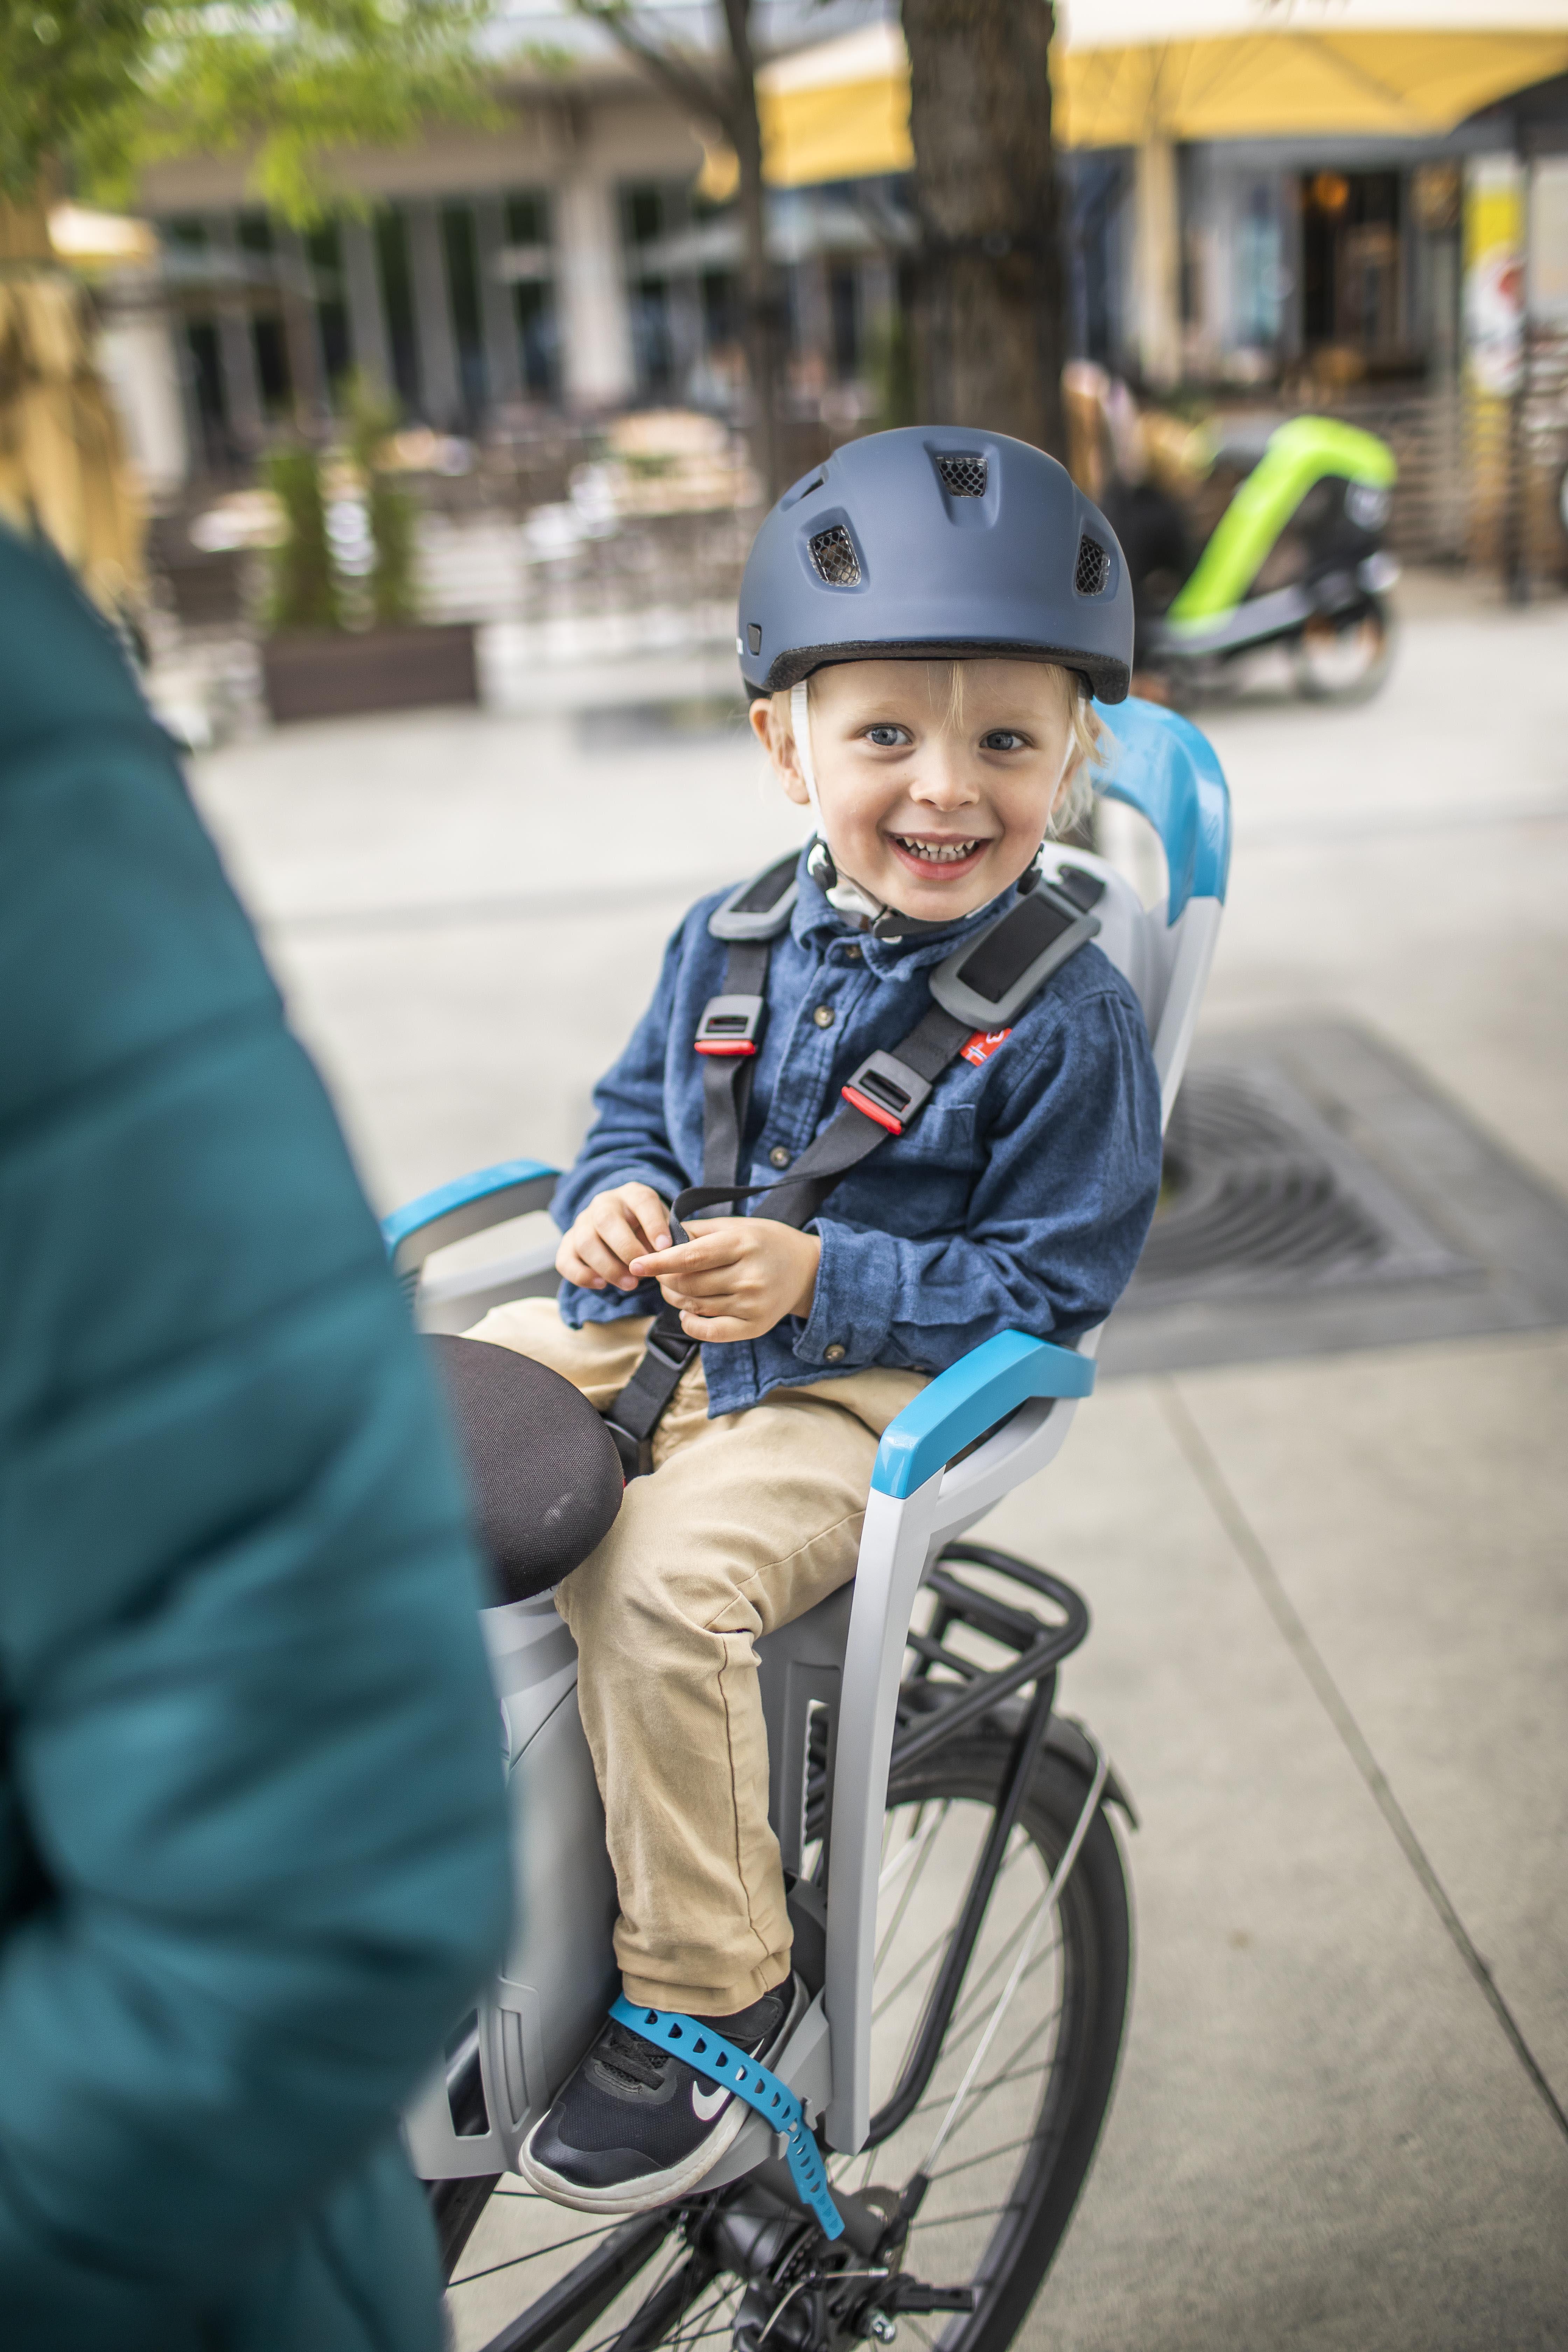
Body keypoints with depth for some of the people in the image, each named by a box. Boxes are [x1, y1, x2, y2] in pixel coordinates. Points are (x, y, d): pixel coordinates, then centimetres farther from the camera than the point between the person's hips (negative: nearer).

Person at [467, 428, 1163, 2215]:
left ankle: (707, 1987, -10)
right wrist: (614, 1201, -7)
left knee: (659, 1579, -31)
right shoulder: (732, 938, 4)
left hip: (861, 1386, -7)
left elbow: (1046, 1283, -12)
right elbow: (634, 1107, 16)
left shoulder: (1064, 1018, -13)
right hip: (650, 1328, 7)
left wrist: (822, 1281, -23)